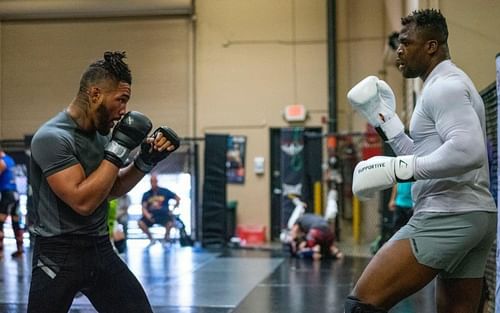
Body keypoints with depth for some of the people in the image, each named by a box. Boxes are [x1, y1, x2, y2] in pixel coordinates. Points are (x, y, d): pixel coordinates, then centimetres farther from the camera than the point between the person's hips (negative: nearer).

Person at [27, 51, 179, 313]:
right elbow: (83, 201, -25)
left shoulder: (101, 133, 6)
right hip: (58, 256, -7)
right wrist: (118, 149, -22)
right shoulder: (51, 137, -19)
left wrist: (146, 160, 1)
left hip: (101, 249, 7)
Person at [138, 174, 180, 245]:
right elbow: (144, 207, 1)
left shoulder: (164, 191, 6)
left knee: (170, 223, -33)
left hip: (163, 215, -2)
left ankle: (166, 238, 0)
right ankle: (151, 239, -2)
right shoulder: (146, 194, 9)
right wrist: (147, 214, -17)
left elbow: (178, 198, 10)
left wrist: (177, 203, -8)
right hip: (151, 216, 2)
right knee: (141, 223, -26)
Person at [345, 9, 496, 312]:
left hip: (447, 217, -11)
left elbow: (468, 151, -25)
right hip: (474, 216, 11)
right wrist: (384, 119, 20)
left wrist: (399, 169, -23)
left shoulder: (444, 85, -10)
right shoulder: (449, 85, 22)